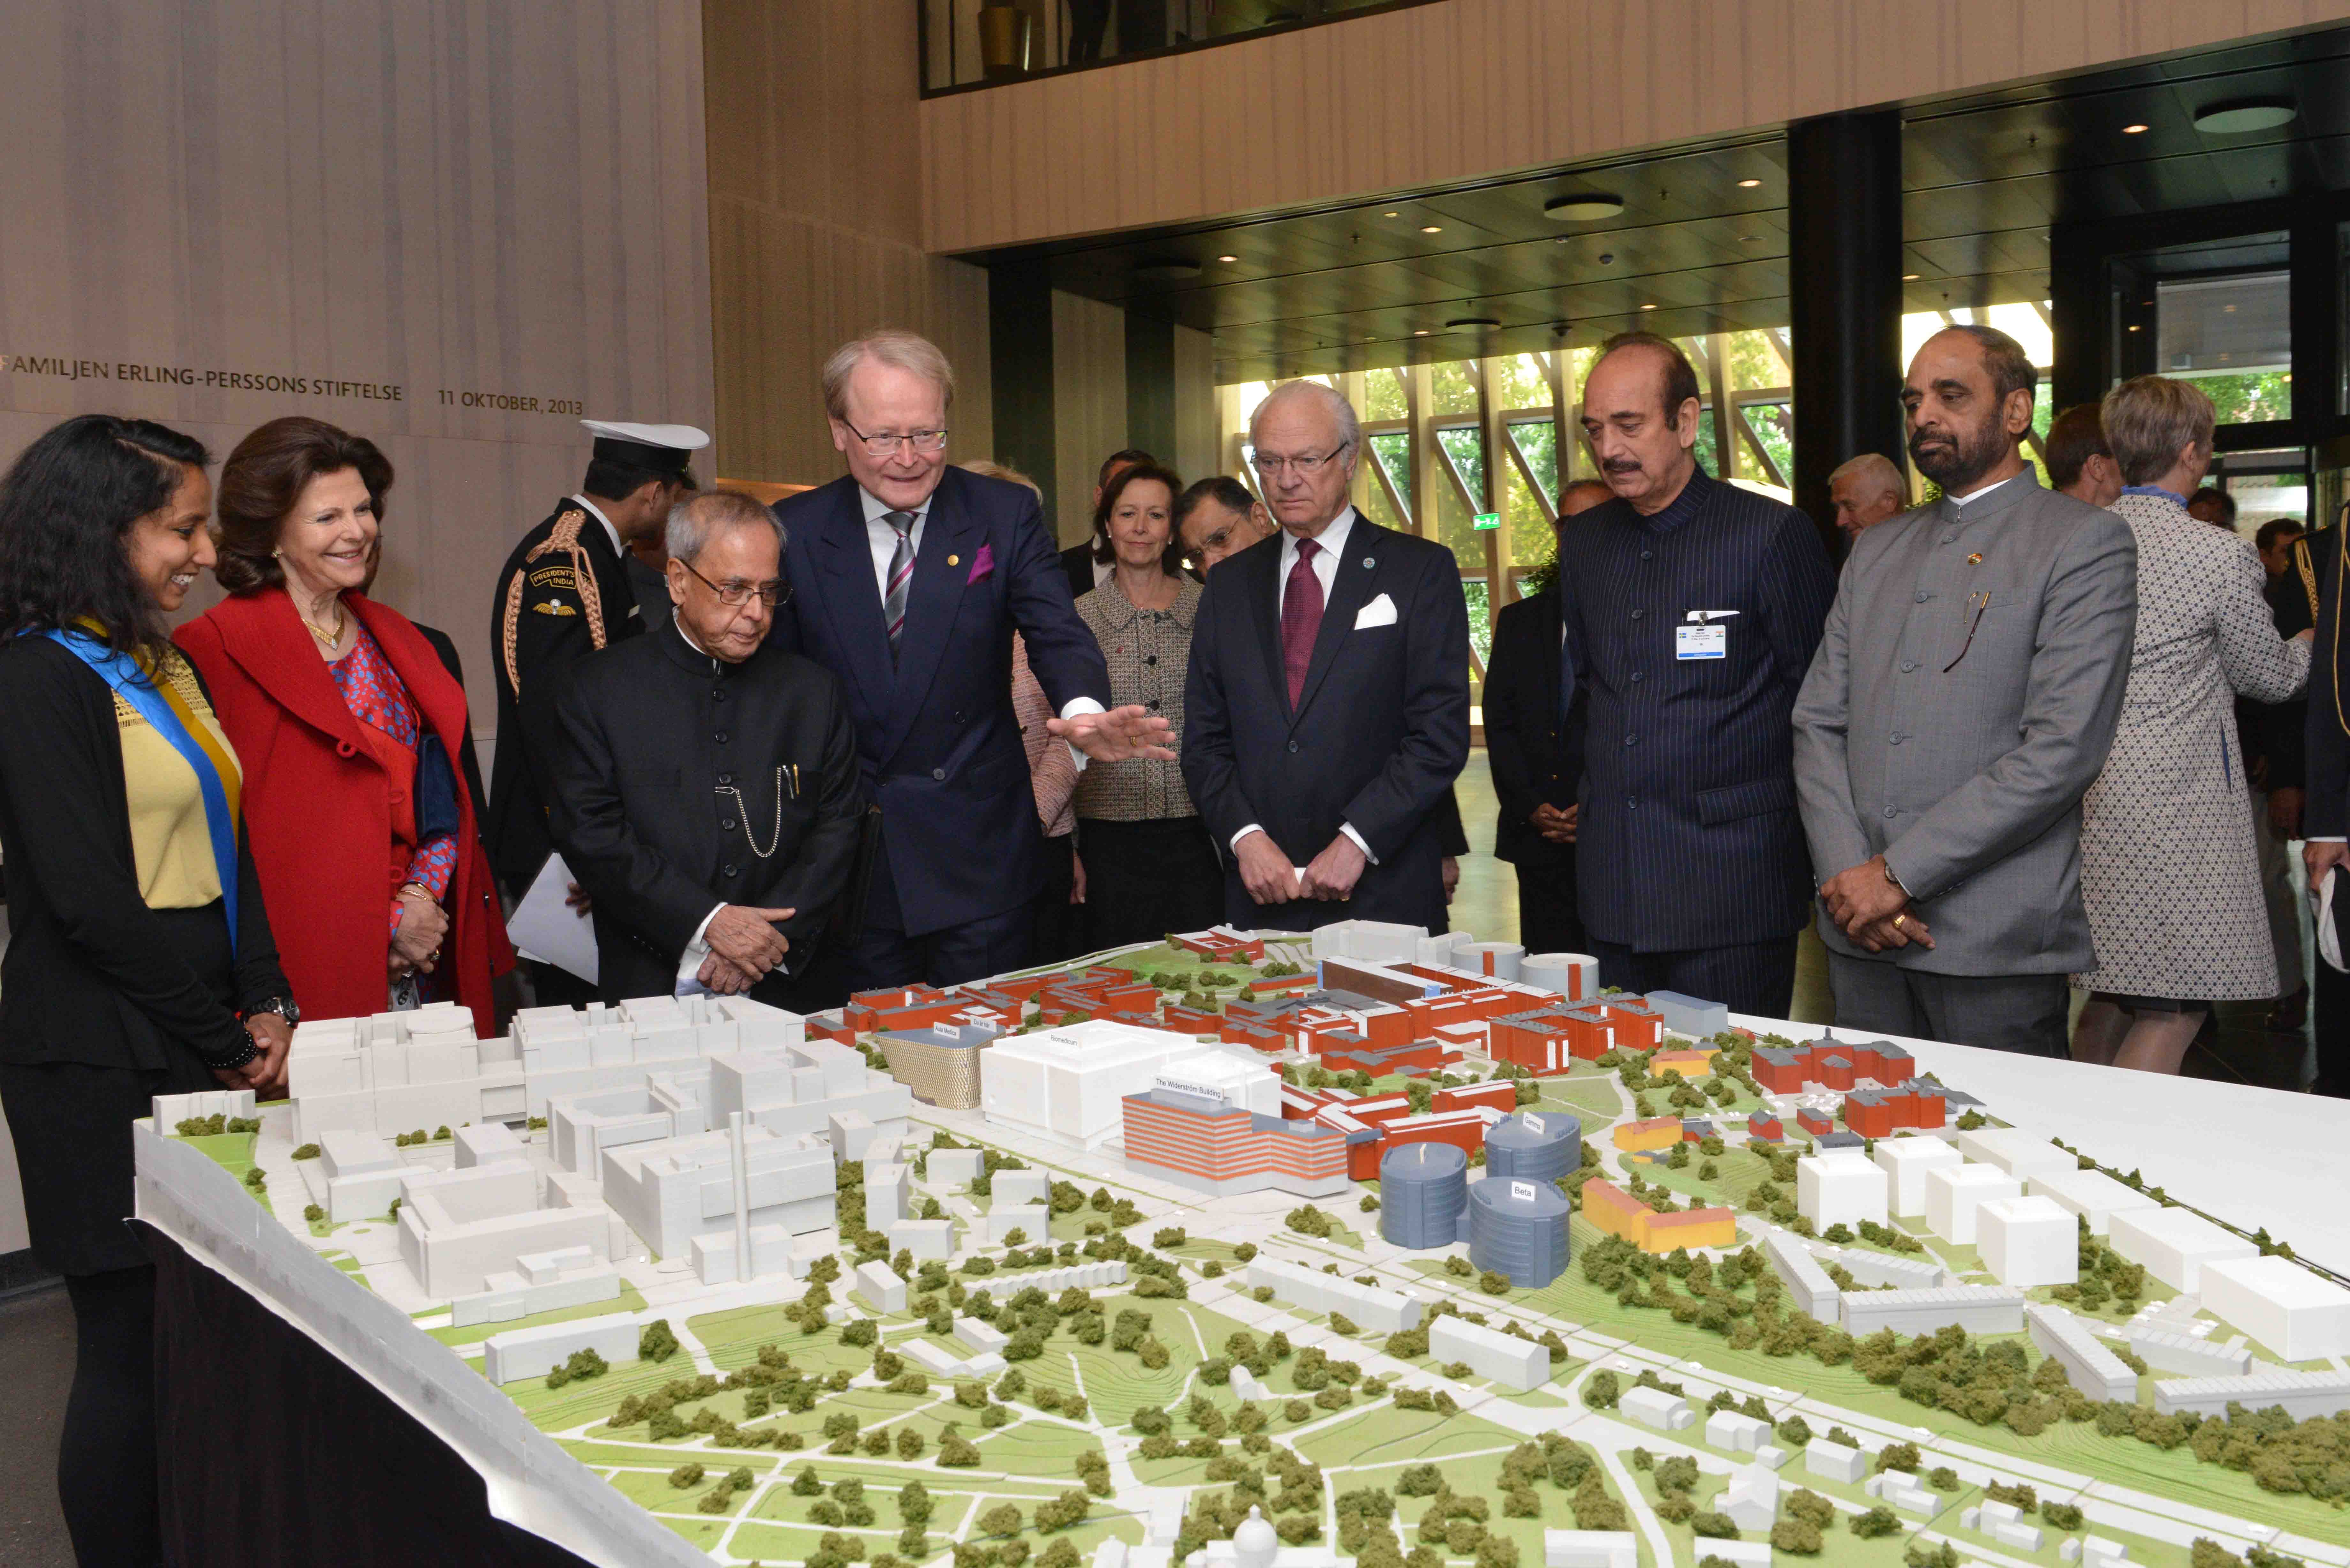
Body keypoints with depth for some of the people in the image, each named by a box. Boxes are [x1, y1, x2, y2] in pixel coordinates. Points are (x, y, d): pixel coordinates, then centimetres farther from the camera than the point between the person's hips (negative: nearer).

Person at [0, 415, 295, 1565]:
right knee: (133, 1351, 1)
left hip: (201, 1053, 8)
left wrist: (268, 1004, 3)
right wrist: (229, 1040, -8)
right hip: (102, 1068, -7)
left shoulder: (169, 668, 14)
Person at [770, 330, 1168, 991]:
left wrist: (1083, 711, -36)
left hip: (978, 859, -1)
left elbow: (1057, 632, -13)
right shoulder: (793, 532, 0)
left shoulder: (1005, 515, -2)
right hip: (845, 856, 1)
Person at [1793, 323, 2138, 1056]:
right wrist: (1846, 872, -6)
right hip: (1860, 933, 5)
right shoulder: (1878, 549, 16)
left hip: (1994, 940, -5)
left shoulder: (2085, 542, -3)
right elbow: (1818, 722, 10)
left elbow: (2063, 749, -14)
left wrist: (1900, 872, -15)